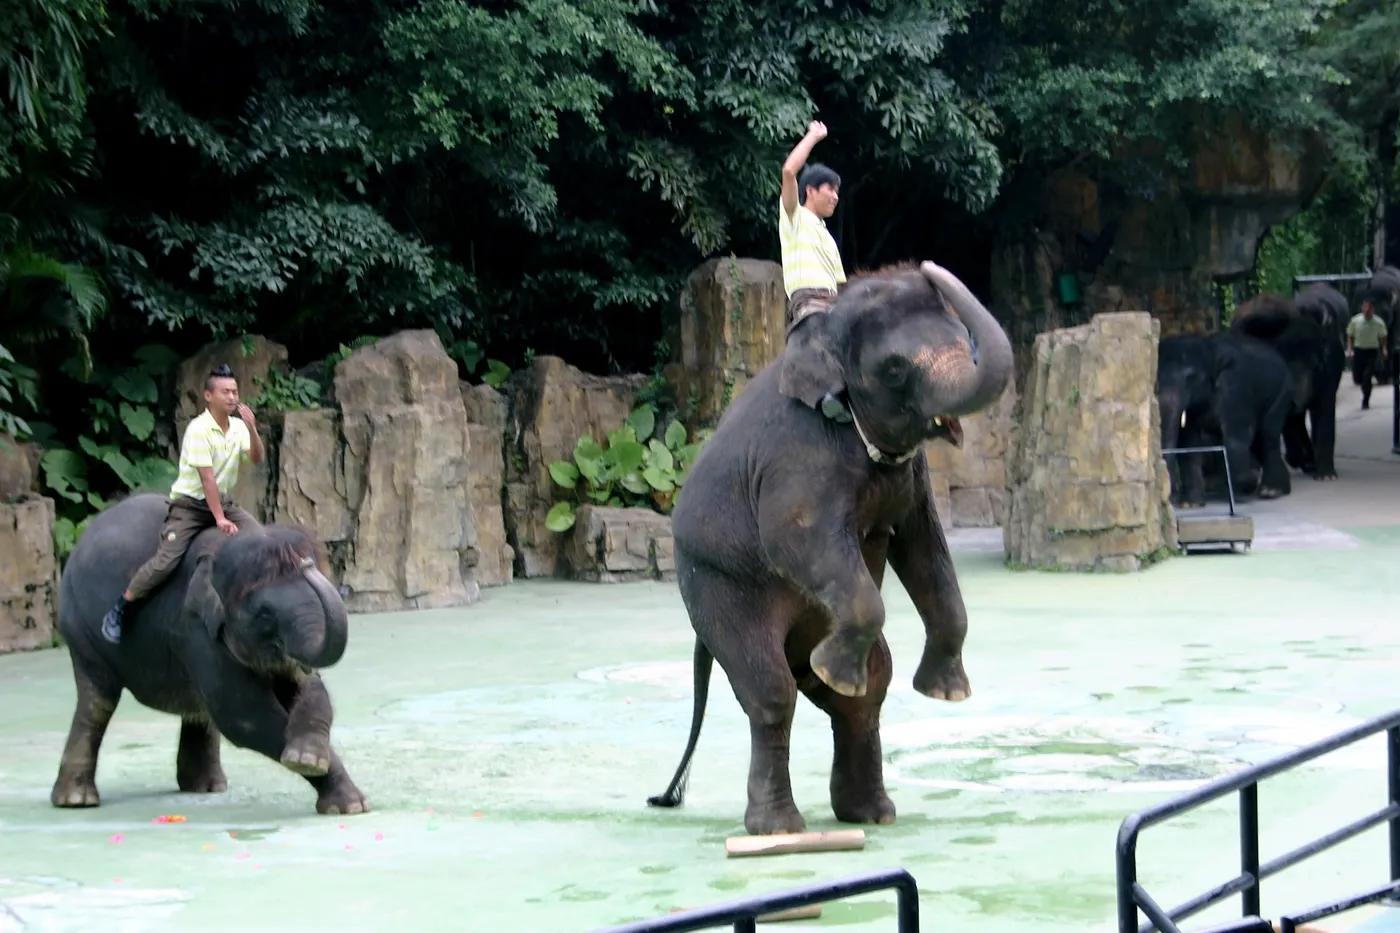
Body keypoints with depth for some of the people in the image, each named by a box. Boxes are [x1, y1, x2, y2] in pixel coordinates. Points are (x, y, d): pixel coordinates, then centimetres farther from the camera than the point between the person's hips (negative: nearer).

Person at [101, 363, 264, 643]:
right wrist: (220, 519, -25)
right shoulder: (198, 430, -19)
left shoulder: (238, 427, 1)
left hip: (223, 501, 6)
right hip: (190, 504, -6)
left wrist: (252, 427, -25)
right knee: (167, 560, -21)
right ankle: (119, 610, -9)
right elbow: (207, 477, -22)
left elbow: (257, 458, -10)